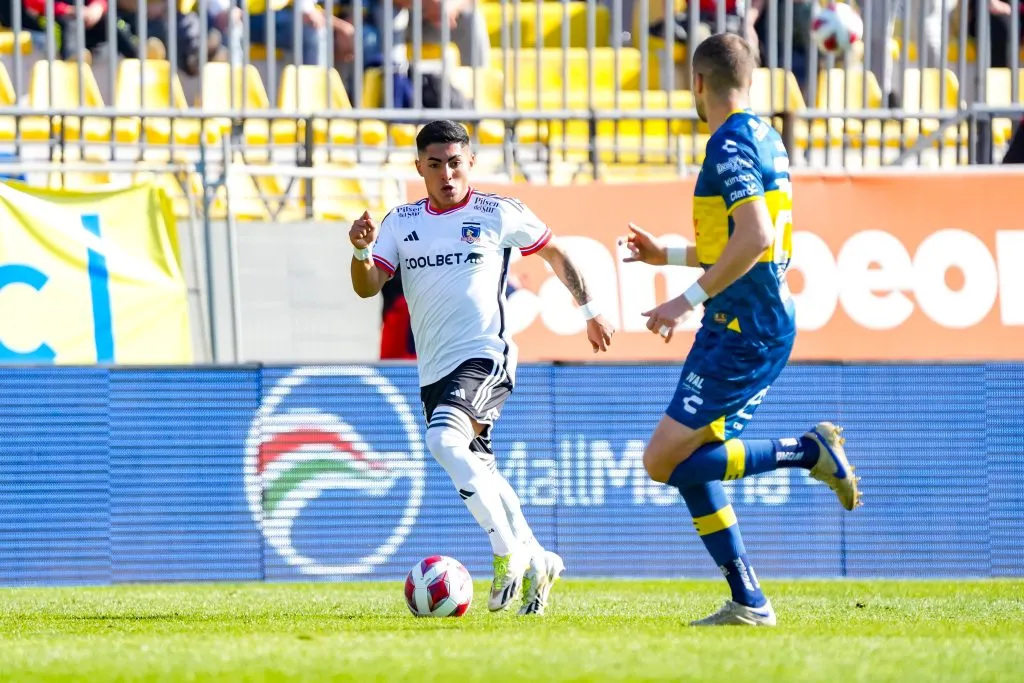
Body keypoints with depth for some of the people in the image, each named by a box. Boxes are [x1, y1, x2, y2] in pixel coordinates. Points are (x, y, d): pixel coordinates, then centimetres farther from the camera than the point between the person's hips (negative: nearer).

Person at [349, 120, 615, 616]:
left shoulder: (500, 215, -1)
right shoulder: (401, 223, 9)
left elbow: (554, 254, 14)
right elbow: (368, 287, 1)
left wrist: (590, 312, 18)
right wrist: (360, 251, -20)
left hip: (485, 356, -6)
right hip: (434, 370, 6)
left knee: (443, 439, -29)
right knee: (477, 473, 12)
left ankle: (509, 553, -20)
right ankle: (536, 563, 30)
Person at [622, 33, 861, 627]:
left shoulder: (730, 145, -14)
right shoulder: (766, 141, 17)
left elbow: (754, 237, -27)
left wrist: (690, 300, -23)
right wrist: (667, 255, 35)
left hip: (740, 332, -10)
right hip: (766, 327, 10)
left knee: (665, 461, -11)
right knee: (690, 465, 10)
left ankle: (809, 451, -11)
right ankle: (748, 602, 7)